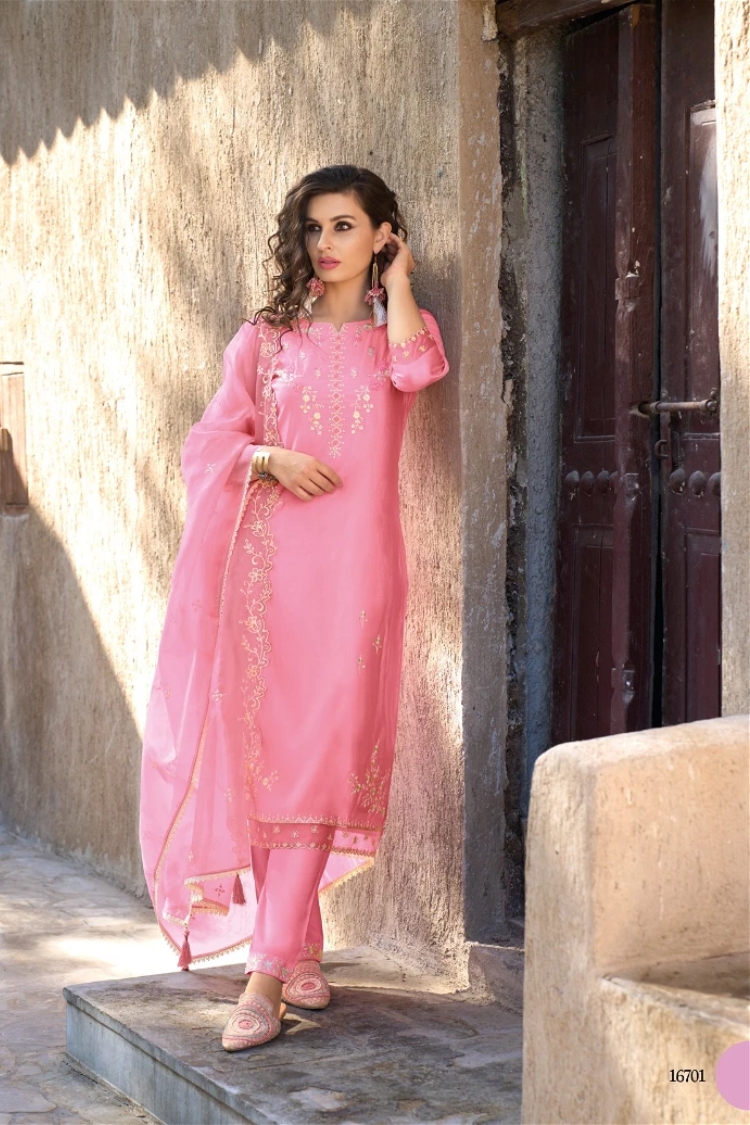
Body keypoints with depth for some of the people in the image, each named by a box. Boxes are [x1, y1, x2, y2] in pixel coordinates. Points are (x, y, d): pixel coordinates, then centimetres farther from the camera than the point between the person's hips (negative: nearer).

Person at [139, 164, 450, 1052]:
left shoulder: (391, 331, 10)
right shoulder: (266, 339, 14)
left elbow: (417, 369, -14)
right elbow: (208, 440, 9)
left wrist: (397, 280, 0)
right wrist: (268, 457, -10)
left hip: (351, 565, -2)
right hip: (266, 561, 2)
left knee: (319, 757, -8)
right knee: (261, 750, -1)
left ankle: (268, 975, -10)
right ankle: (299, 946, 14)